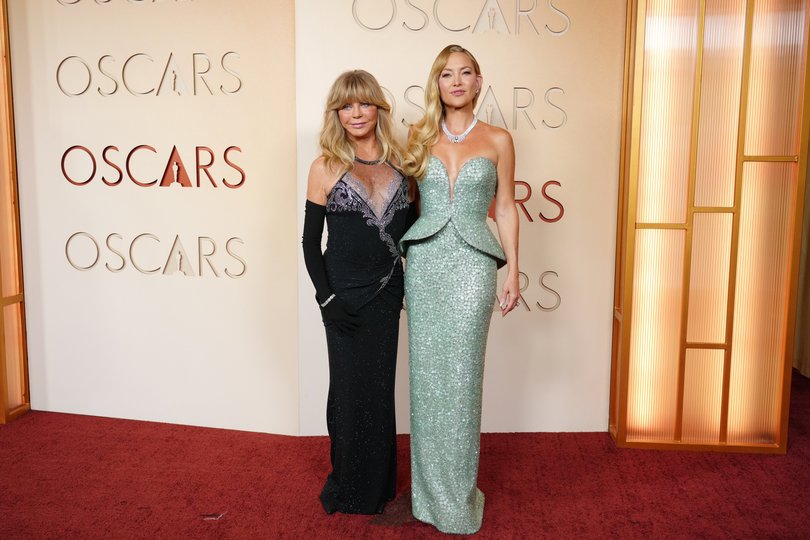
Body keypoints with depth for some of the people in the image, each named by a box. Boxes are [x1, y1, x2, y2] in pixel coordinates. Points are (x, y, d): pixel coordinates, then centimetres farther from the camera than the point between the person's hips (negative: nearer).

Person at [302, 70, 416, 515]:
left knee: (380, 388, 13)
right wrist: (325, 298, -11)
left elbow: (408, 226, 11)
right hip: (345, 295, -3)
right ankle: (348, 487, 27)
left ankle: (379, 485, 31)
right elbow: (311, 241, -4)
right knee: (350, 389, 8)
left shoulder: (396, 161, 4)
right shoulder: (325, 168, -5)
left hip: (387, 293, 3)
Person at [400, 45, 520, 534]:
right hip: (424, 261, 2)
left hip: (473, 264, -2)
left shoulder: (498, 140, 6)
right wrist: (398, 261, 6)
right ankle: (430, 489, 22)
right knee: (426, 374, 5)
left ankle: (458, 493, 16)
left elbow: (505, 208, 7)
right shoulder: (420, 136, 10)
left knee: (461, 376, -1)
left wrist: (513, 271, 2)